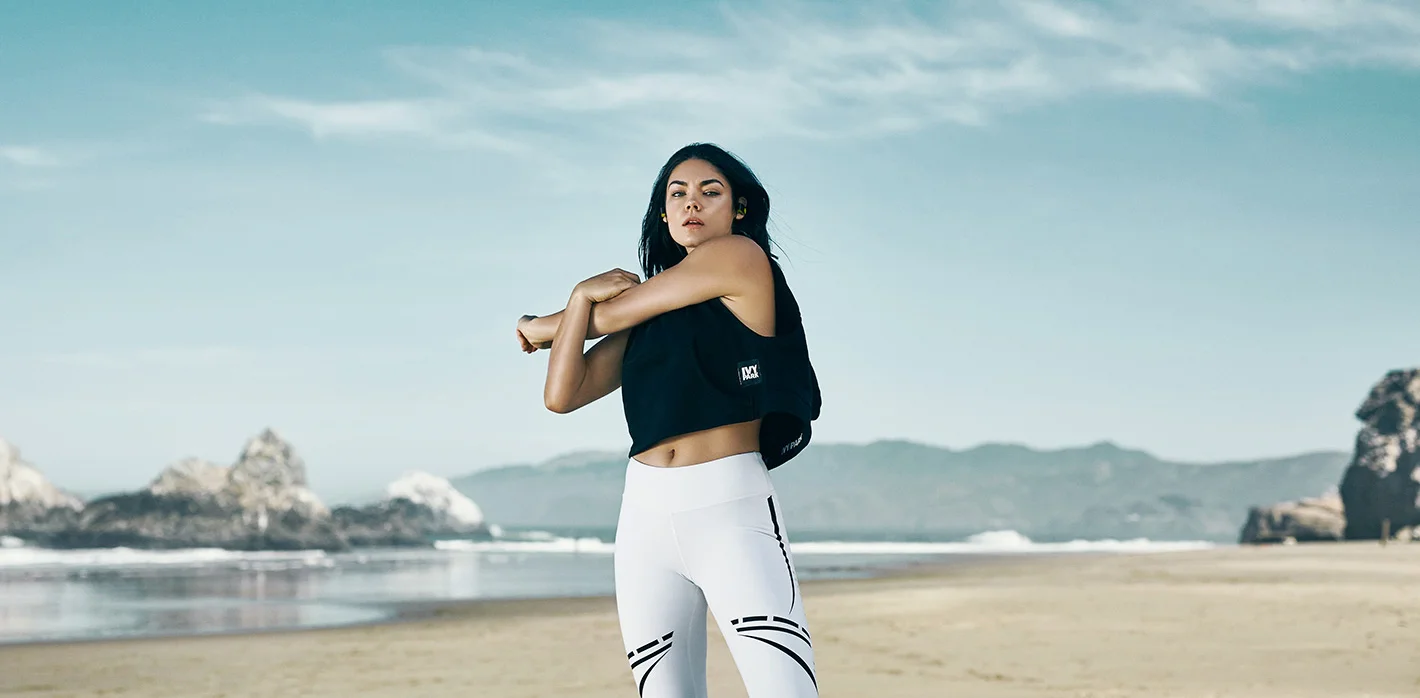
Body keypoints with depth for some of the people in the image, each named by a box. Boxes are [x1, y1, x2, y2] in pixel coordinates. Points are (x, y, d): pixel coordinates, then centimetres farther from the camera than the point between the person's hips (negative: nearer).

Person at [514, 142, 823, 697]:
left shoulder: (741, 256, 0)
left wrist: (541, 327, 22)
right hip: (647, 513, 6)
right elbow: (561, 396, 11)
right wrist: (582, 294, 1)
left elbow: (607, 316, 4)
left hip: (732, 510, -6)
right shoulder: (649, 309, 20)